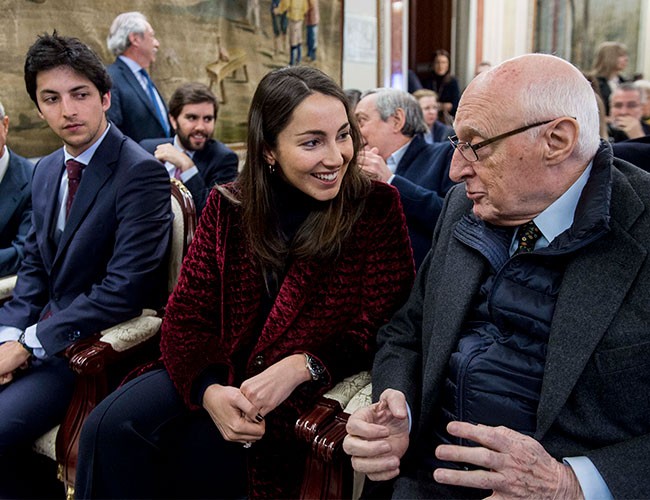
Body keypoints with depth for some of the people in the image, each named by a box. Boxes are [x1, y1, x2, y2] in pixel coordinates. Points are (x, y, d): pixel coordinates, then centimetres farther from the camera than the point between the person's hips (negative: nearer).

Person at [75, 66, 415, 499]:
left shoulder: (377, 208, -9)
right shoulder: (228, 207, -1)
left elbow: (381, 329, -9)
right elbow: (186, 316, -2)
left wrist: (301, 367, -25)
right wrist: (209, 391, -21)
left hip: (312, 390, -3)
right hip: (222, 376, 4)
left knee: (199, 452, -25)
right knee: (110, 428, -17)